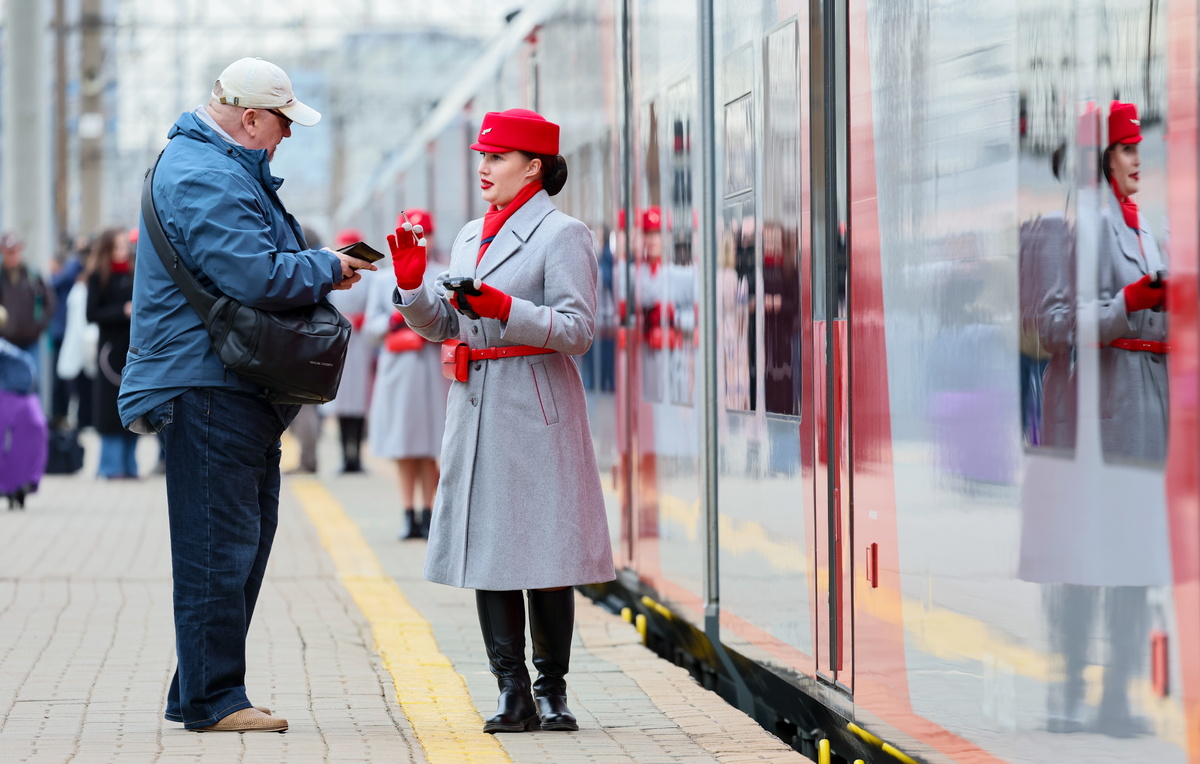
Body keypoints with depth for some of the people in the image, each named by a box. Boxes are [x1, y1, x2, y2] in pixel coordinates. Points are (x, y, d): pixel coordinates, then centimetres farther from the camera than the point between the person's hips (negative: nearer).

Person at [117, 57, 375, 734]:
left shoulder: (226, 169, 21)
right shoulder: (205, 179, -16)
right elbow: (255, 275, -25)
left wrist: (318, 262, 13)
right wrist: (326, 270, -10)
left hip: (242, 390, 11)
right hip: (209, 387, -11)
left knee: (248, 533, 14)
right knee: (220, 544, -8)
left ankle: (202, 692, 20)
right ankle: (214, 699, -4)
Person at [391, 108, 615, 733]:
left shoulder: (563, 234, -5)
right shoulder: (470, 236, 17)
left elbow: (578, 330, -12)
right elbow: (439, 326, 17)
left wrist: (507, 310, -22)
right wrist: (411, 284, -1)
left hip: (536, 409, -7)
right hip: (475, 410, 7)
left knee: (543, 548, -3)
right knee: (486, 544, 4)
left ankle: (551, 691, 6)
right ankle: (512, 690, 8)